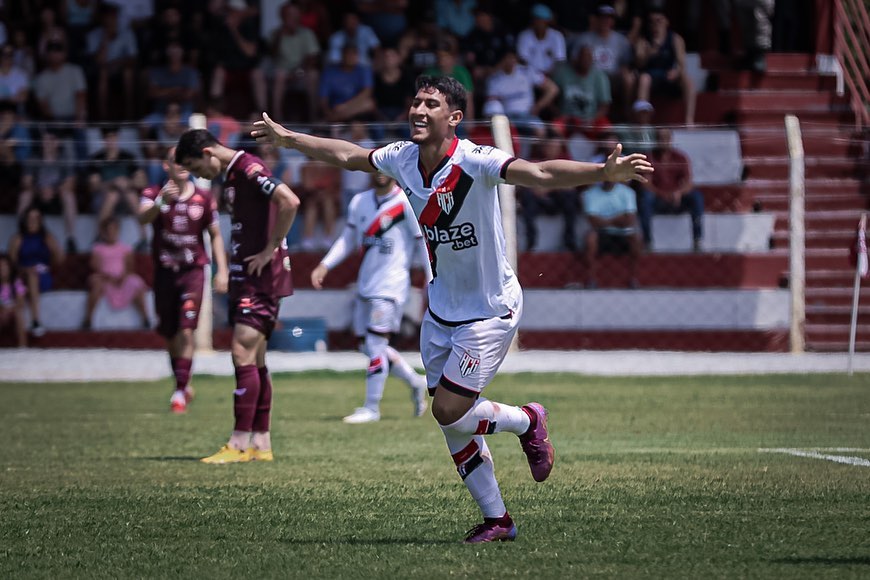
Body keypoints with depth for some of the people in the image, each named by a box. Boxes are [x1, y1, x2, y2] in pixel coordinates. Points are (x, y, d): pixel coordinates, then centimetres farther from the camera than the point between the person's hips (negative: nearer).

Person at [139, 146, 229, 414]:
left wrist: (222, 270, 3)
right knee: (170, 335, 9)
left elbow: (215, 235, 11)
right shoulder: (154, 193, -2)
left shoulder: (204, 198, 4)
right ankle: (184, 383, 28)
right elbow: (143, 216, -24)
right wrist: (161, 201, -44)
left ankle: (180, 391, -14)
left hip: (193, 271, -1)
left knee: (186, 331, -14)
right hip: (164, 271, 1)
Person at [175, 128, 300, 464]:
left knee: (243, 353, -13)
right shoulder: (231, 175, 17)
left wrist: (271, 249, -21)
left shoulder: (249, 169, -14)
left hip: (262, 276, -10)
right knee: (254, 359, 10)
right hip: (243, 276, 10)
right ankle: (261, 445, 13)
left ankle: (241, 444, -13)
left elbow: (289, 201, -27)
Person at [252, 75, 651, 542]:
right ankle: (496, 520, 20)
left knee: (449, 411, -11)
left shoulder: (474, 162, -25)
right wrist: (288, 138, 23)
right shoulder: (402, 158, -4)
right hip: (442, 308, 7)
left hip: (490, 310, -7)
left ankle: (528, 421, 18)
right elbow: (348, 155, 15)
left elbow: (540, 174, -38)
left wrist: (604, 172, -54)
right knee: (452, 425, 6)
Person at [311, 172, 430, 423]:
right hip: (365, 286, 7)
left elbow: (424, 242, -7)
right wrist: (324, 265, 9)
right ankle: (415, 382, 27)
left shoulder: (408, 203, -9)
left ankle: (371, 408, 0)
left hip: (391, 287, -7)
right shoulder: (360, 202, 10)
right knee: (366, 345, 9)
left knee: (375, 344, -9)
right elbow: (348, 239, 19)